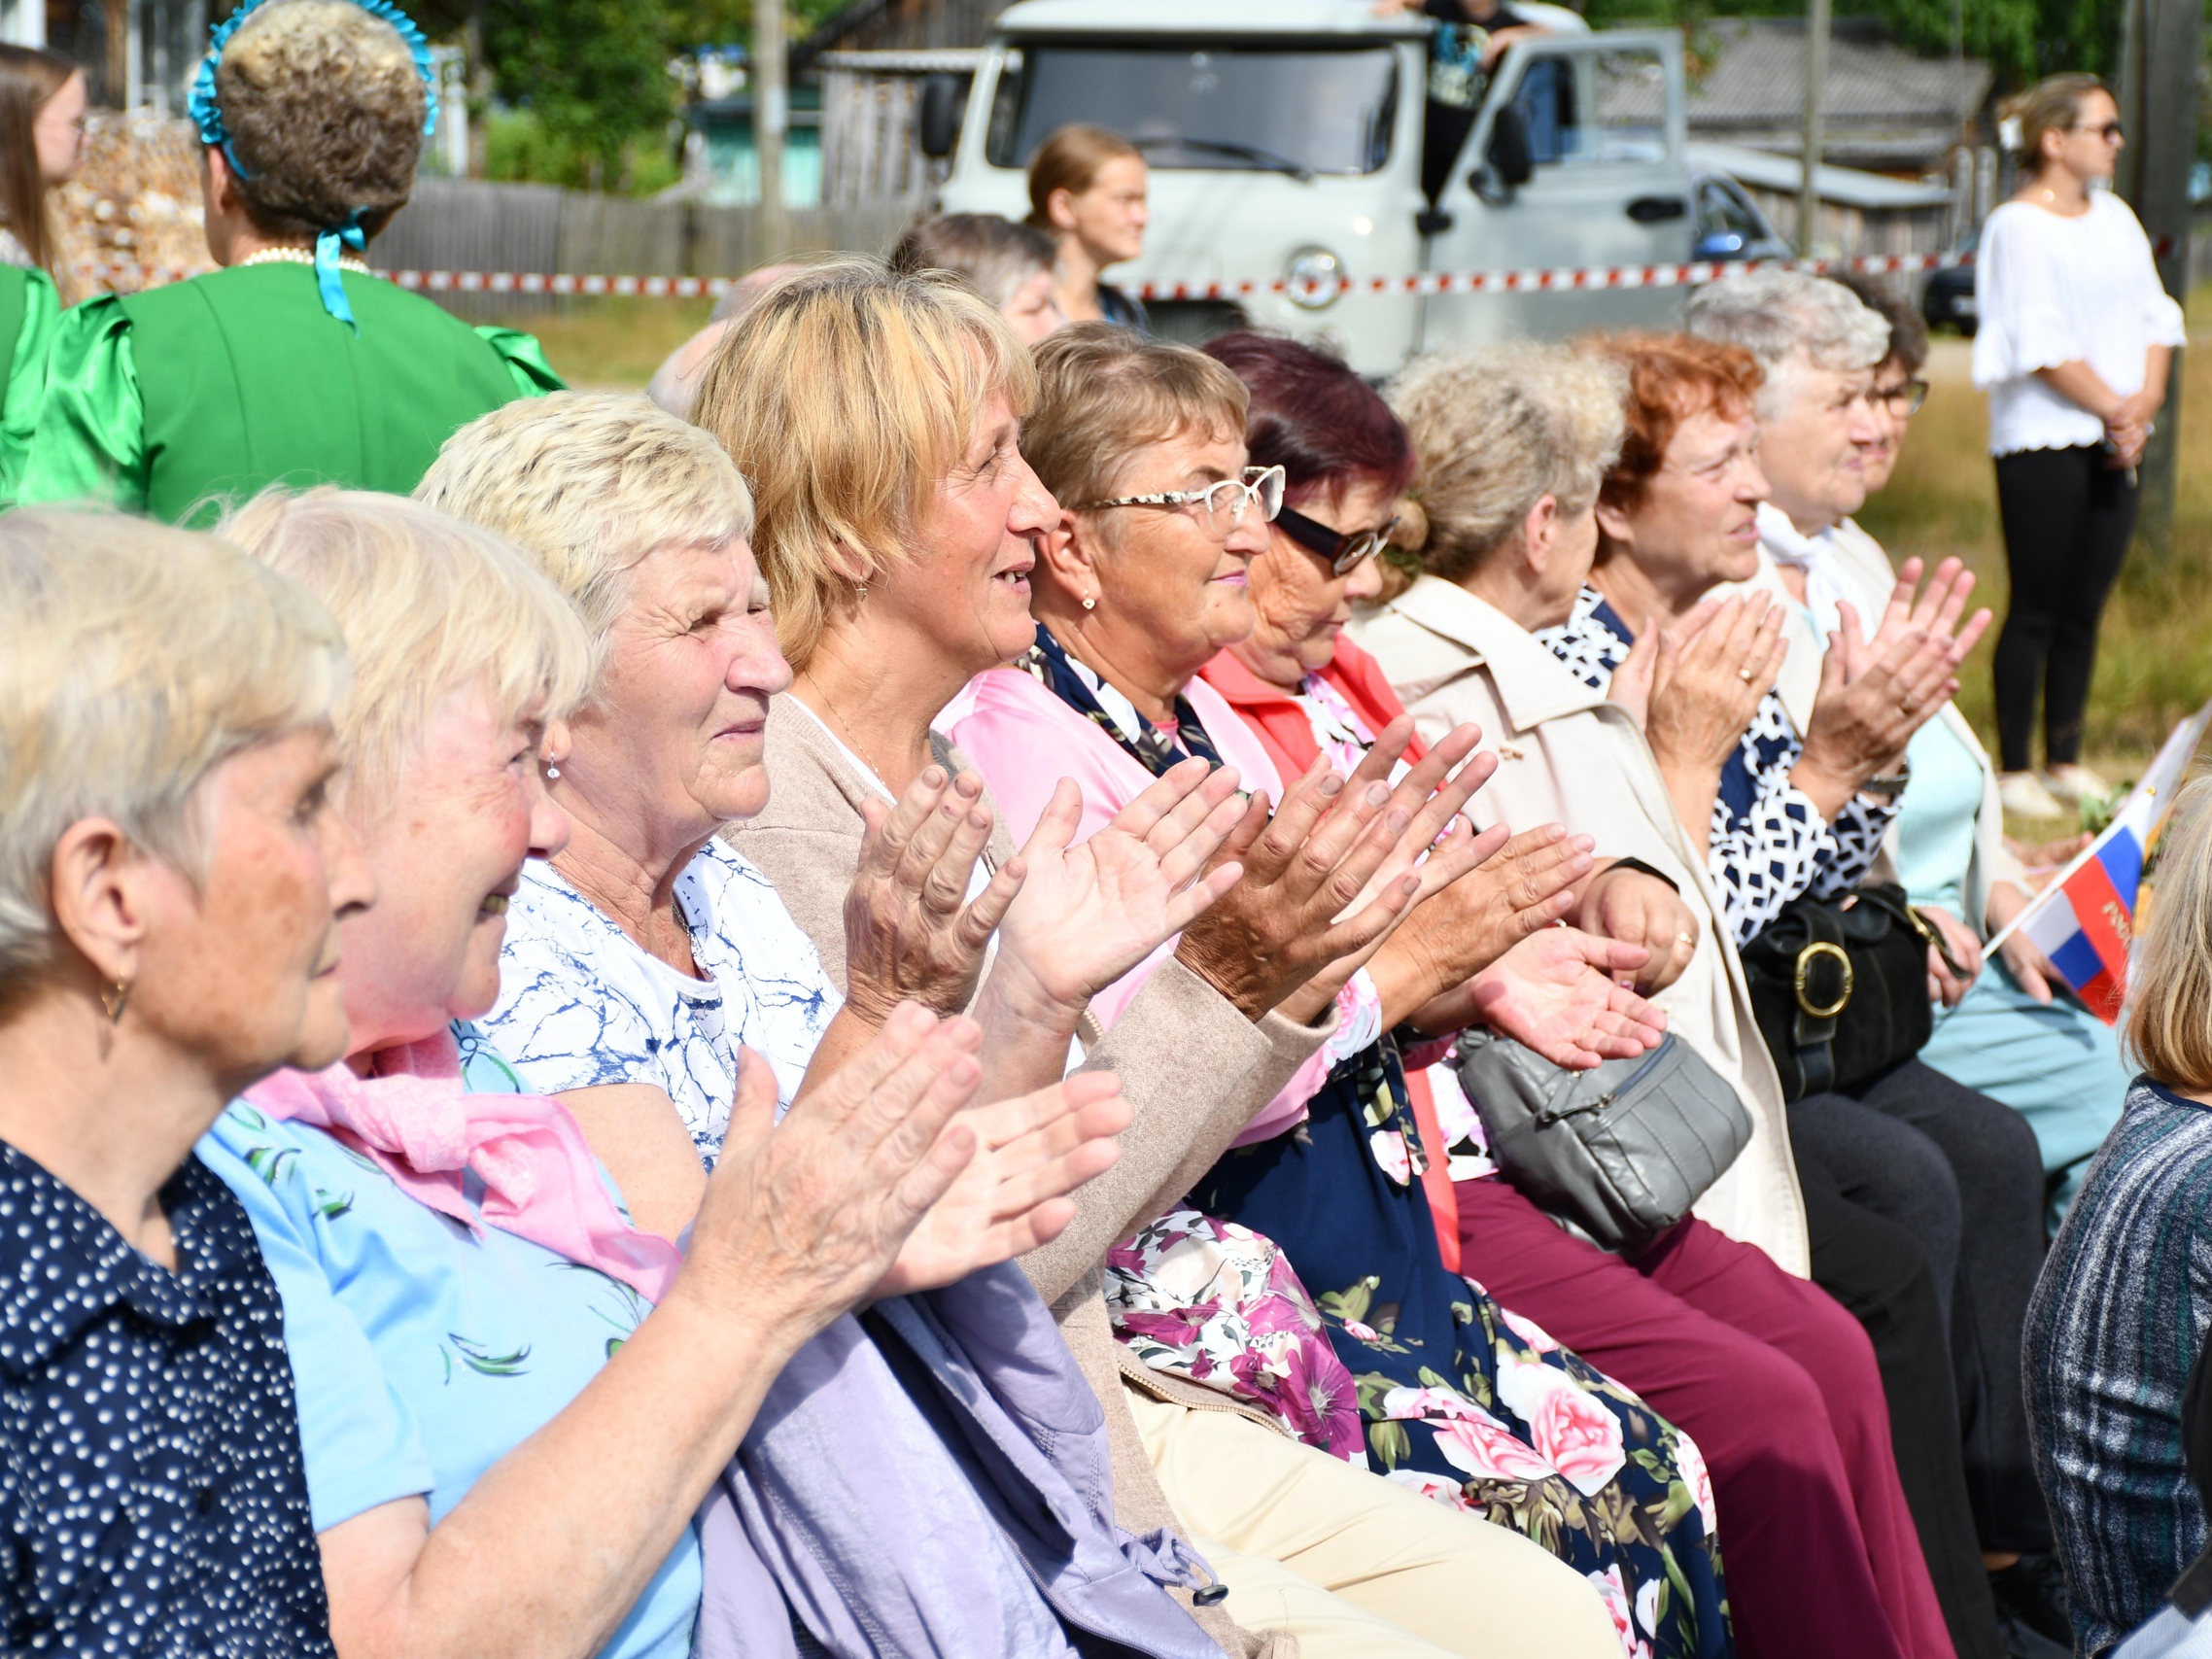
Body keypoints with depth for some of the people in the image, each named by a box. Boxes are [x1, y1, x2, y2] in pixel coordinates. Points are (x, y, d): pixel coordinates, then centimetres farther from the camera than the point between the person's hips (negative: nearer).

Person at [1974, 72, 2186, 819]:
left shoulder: (2114, 217, 14)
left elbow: (2154, 316, 13)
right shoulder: (2018, 227, -9)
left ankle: (2066, 762, 17)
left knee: (2085, 608, 9)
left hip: (2115, 442, 7)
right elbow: (2042, 346, -14)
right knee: (2036, 611, -4)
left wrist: (2146, 402, -3)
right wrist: (2115, 410, -11)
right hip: (2043, 441, -7)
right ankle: (2014, 770, 2)